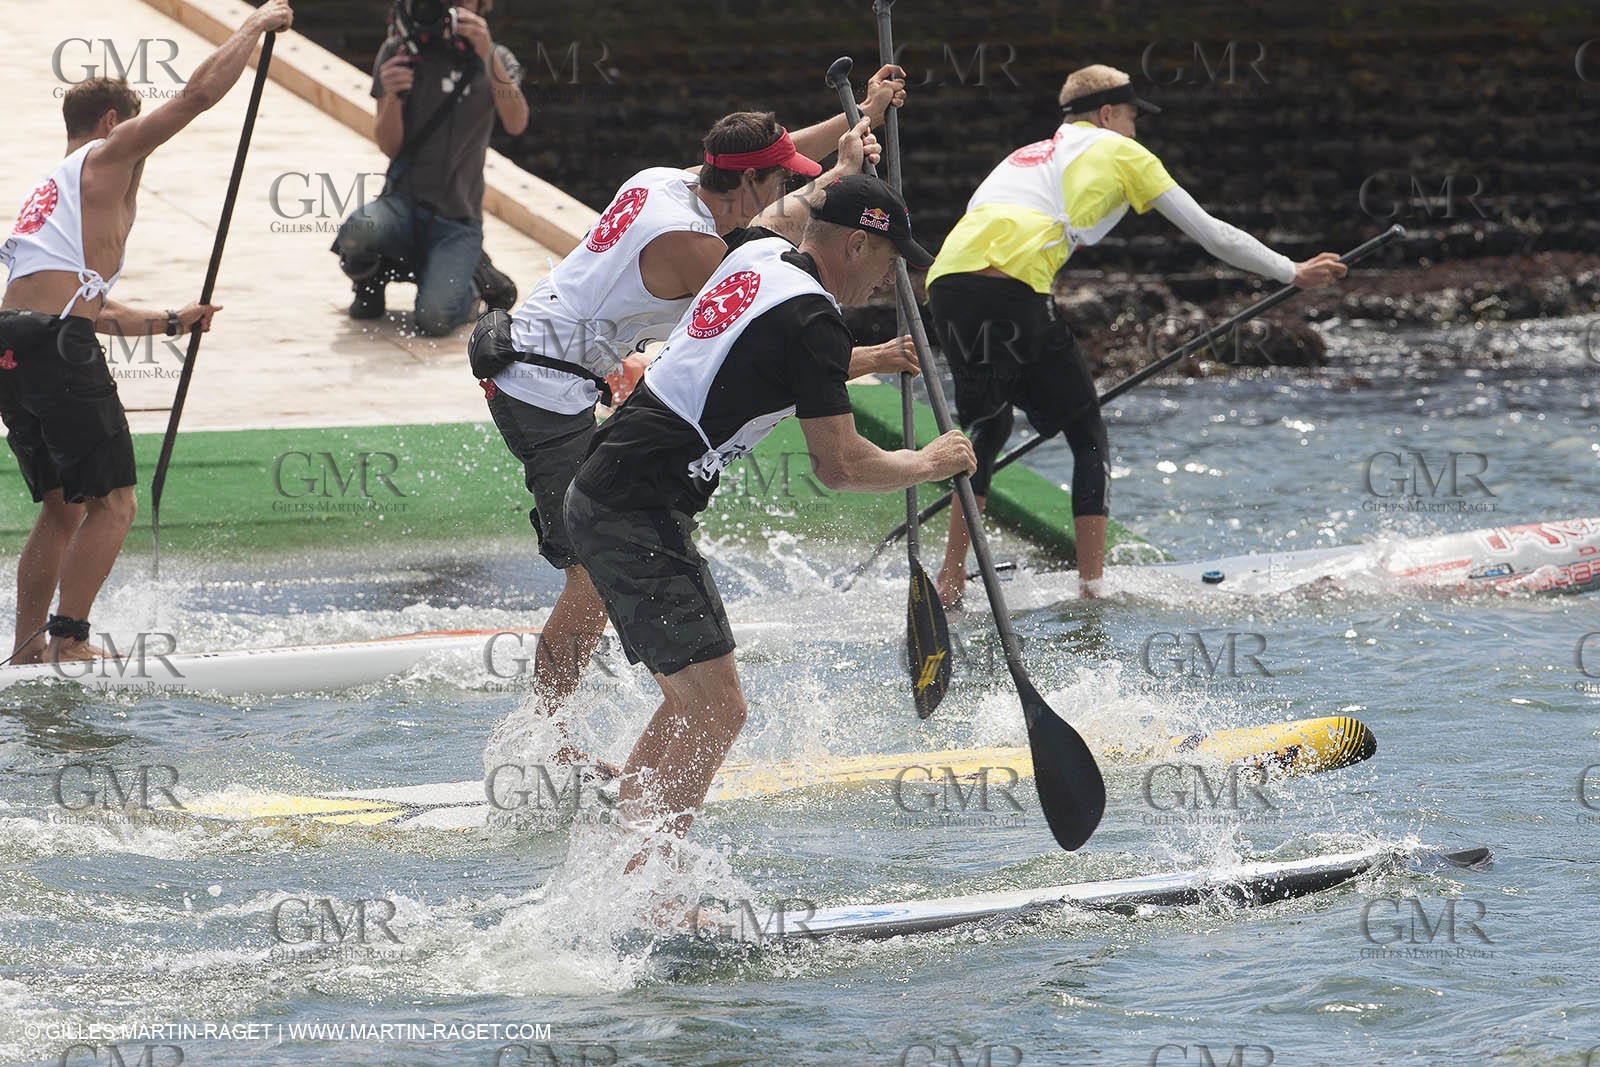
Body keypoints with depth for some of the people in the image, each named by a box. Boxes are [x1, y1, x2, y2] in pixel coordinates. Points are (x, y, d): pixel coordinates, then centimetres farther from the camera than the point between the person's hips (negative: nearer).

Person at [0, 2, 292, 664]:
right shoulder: (107, 155, 8)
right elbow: (199, 93, 1)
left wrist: (167, 323, 46)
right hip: (59, 346, -8)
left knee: (62, 507, 18)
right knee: (112, 504, -3)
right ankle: (69, 639, -10)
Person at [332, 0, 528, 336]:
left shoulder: (494, 60, 4)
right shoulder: (398, 53, 2)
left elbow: (516, 125, -16)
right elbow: (389, 146, -2)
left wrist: (488, 56, -28)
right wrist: (391, 96, -23)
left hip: (457, 218, -1)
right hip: (404, 203, 1)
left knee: (433, 319, -25)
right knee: (358, 231, -35)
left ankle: (472, 280, 10)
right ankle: (372, 280, 1)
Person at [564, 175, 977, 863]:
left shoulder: (759, 252, 11)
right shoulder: (814, 320, -15)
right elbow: (838, 466, -16)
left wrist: (844, 173, 51)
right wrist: (930, 463, -1)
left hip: (599, 493, 10)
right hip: (640, 516, -10)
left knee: (691, 705, 17)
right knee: (716, 711, -11)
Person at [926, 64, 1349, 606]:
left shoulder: (1024, 155, 36)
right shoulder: (1119, 152, 20)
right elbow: (1210, 233, 21)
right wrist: (1293, 273, 31)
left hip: (944, 281, 6)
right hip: (1012, 284, -6)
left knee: (987, 429, 22)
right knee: (1088, 433, 9)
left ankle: (950, 581, 14)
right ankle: (1092, 582, 3)